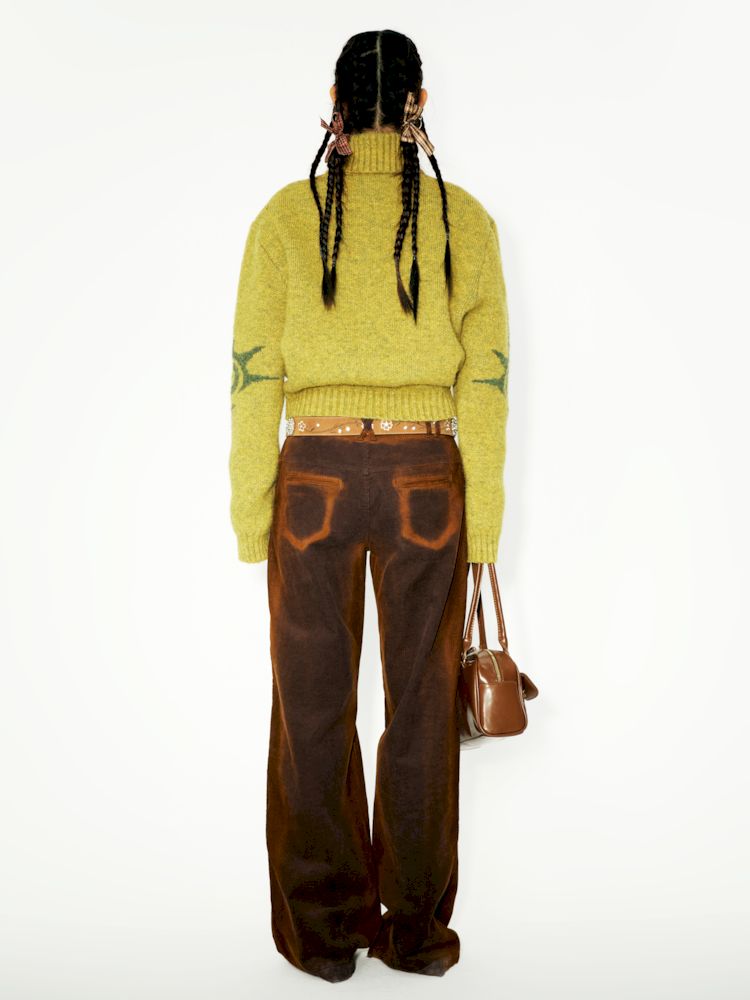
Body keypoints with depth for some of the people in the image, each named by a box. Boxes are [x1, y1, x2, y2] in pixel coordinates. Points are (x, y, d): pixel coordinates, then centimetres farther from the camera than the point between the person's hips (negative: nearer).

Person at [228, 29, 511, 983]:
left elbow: (254, 377, -4)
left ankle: (323, 929, 22)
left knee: (315, 706, 11)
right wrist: (482, 526, 5)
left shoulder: (286, 215, -2)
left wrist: (251, 514, 4)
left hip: (315, 477, 0)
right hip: (425, 480, 1)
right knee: (421, 706, 11)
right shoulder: (464, 219, 1)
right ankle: (415, 930, 23)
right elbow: (484, 384, -1)